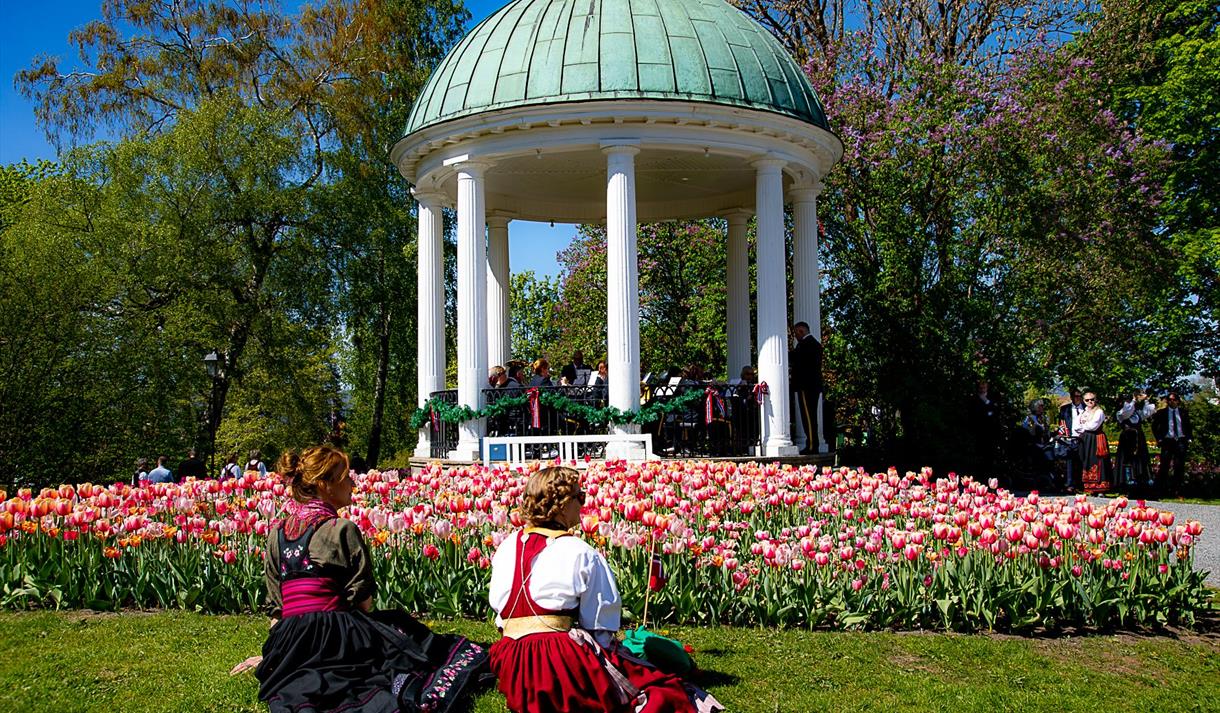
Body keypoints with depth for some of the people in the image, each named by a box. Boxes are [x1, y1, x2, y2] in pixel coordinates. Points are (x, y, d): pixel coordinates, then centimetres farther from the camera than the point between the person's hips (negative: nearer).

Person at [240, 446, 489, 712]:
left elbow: (275, 603, 15)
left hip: (289, 646, 6)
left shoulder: (276, 533, 11)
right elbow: (362, 599, -5)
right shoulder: (341, 530, -6)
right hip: (337, 635, -5)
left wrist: (272, 653, 22)